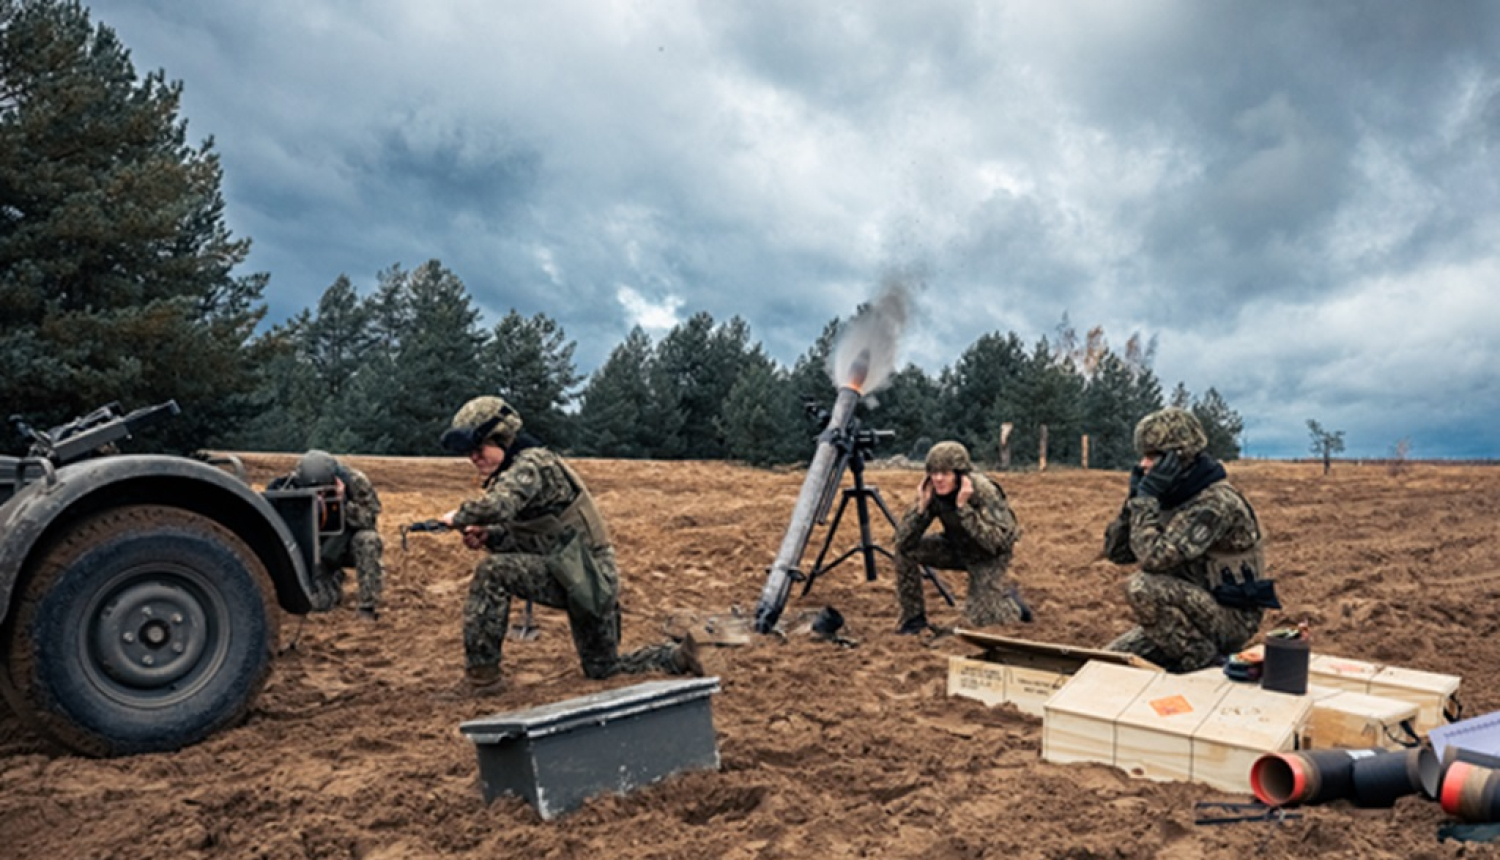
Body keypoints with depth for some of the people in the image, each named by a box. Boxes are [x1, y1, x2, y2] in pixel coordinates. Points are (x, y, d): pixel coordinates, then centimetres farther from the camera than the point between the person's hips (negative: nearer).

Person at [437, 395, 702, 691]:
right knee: (603, 668, 21)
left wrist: (458, 517, -18)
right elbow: (521, 534, 17)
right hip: (593, 579, 10)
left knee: (491, 571, -19)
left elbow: (498, 506, -36)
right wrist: (487, 535, -2)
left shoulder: (532, 463, -16)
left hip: (584, 575, -10)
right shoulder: (513, 471, 14)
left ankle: (480, 671, -10)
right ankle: (679, 656, 26)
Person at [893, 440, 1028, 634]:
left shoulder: (984, 491, -29)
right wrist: (922, 505, -34)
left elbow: (998, 542, -38)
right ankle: (914, 617, -2)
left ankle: (1008, 596, 16)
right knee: (905, 549, -16)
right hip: (957, 549, 4)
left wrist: (963, 507, -41)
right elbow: (903, 540, -20)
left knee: (977, 620, -16)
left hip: (988, 557, -4)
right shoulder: (933, 493, -18)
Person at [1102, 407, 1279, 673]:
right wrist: (1135, 497, -7)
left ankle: (1200, 657, -11)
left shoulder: (1217, 502, -23)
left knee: (1143, 588, -30)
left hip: (1230, 618, -8)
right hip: (1187, 611, 8)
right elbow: (1116, 551, 3)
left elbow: (1154, 557, -33)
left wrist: (1146, 496, -26)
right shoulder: (1170, 497, 3)